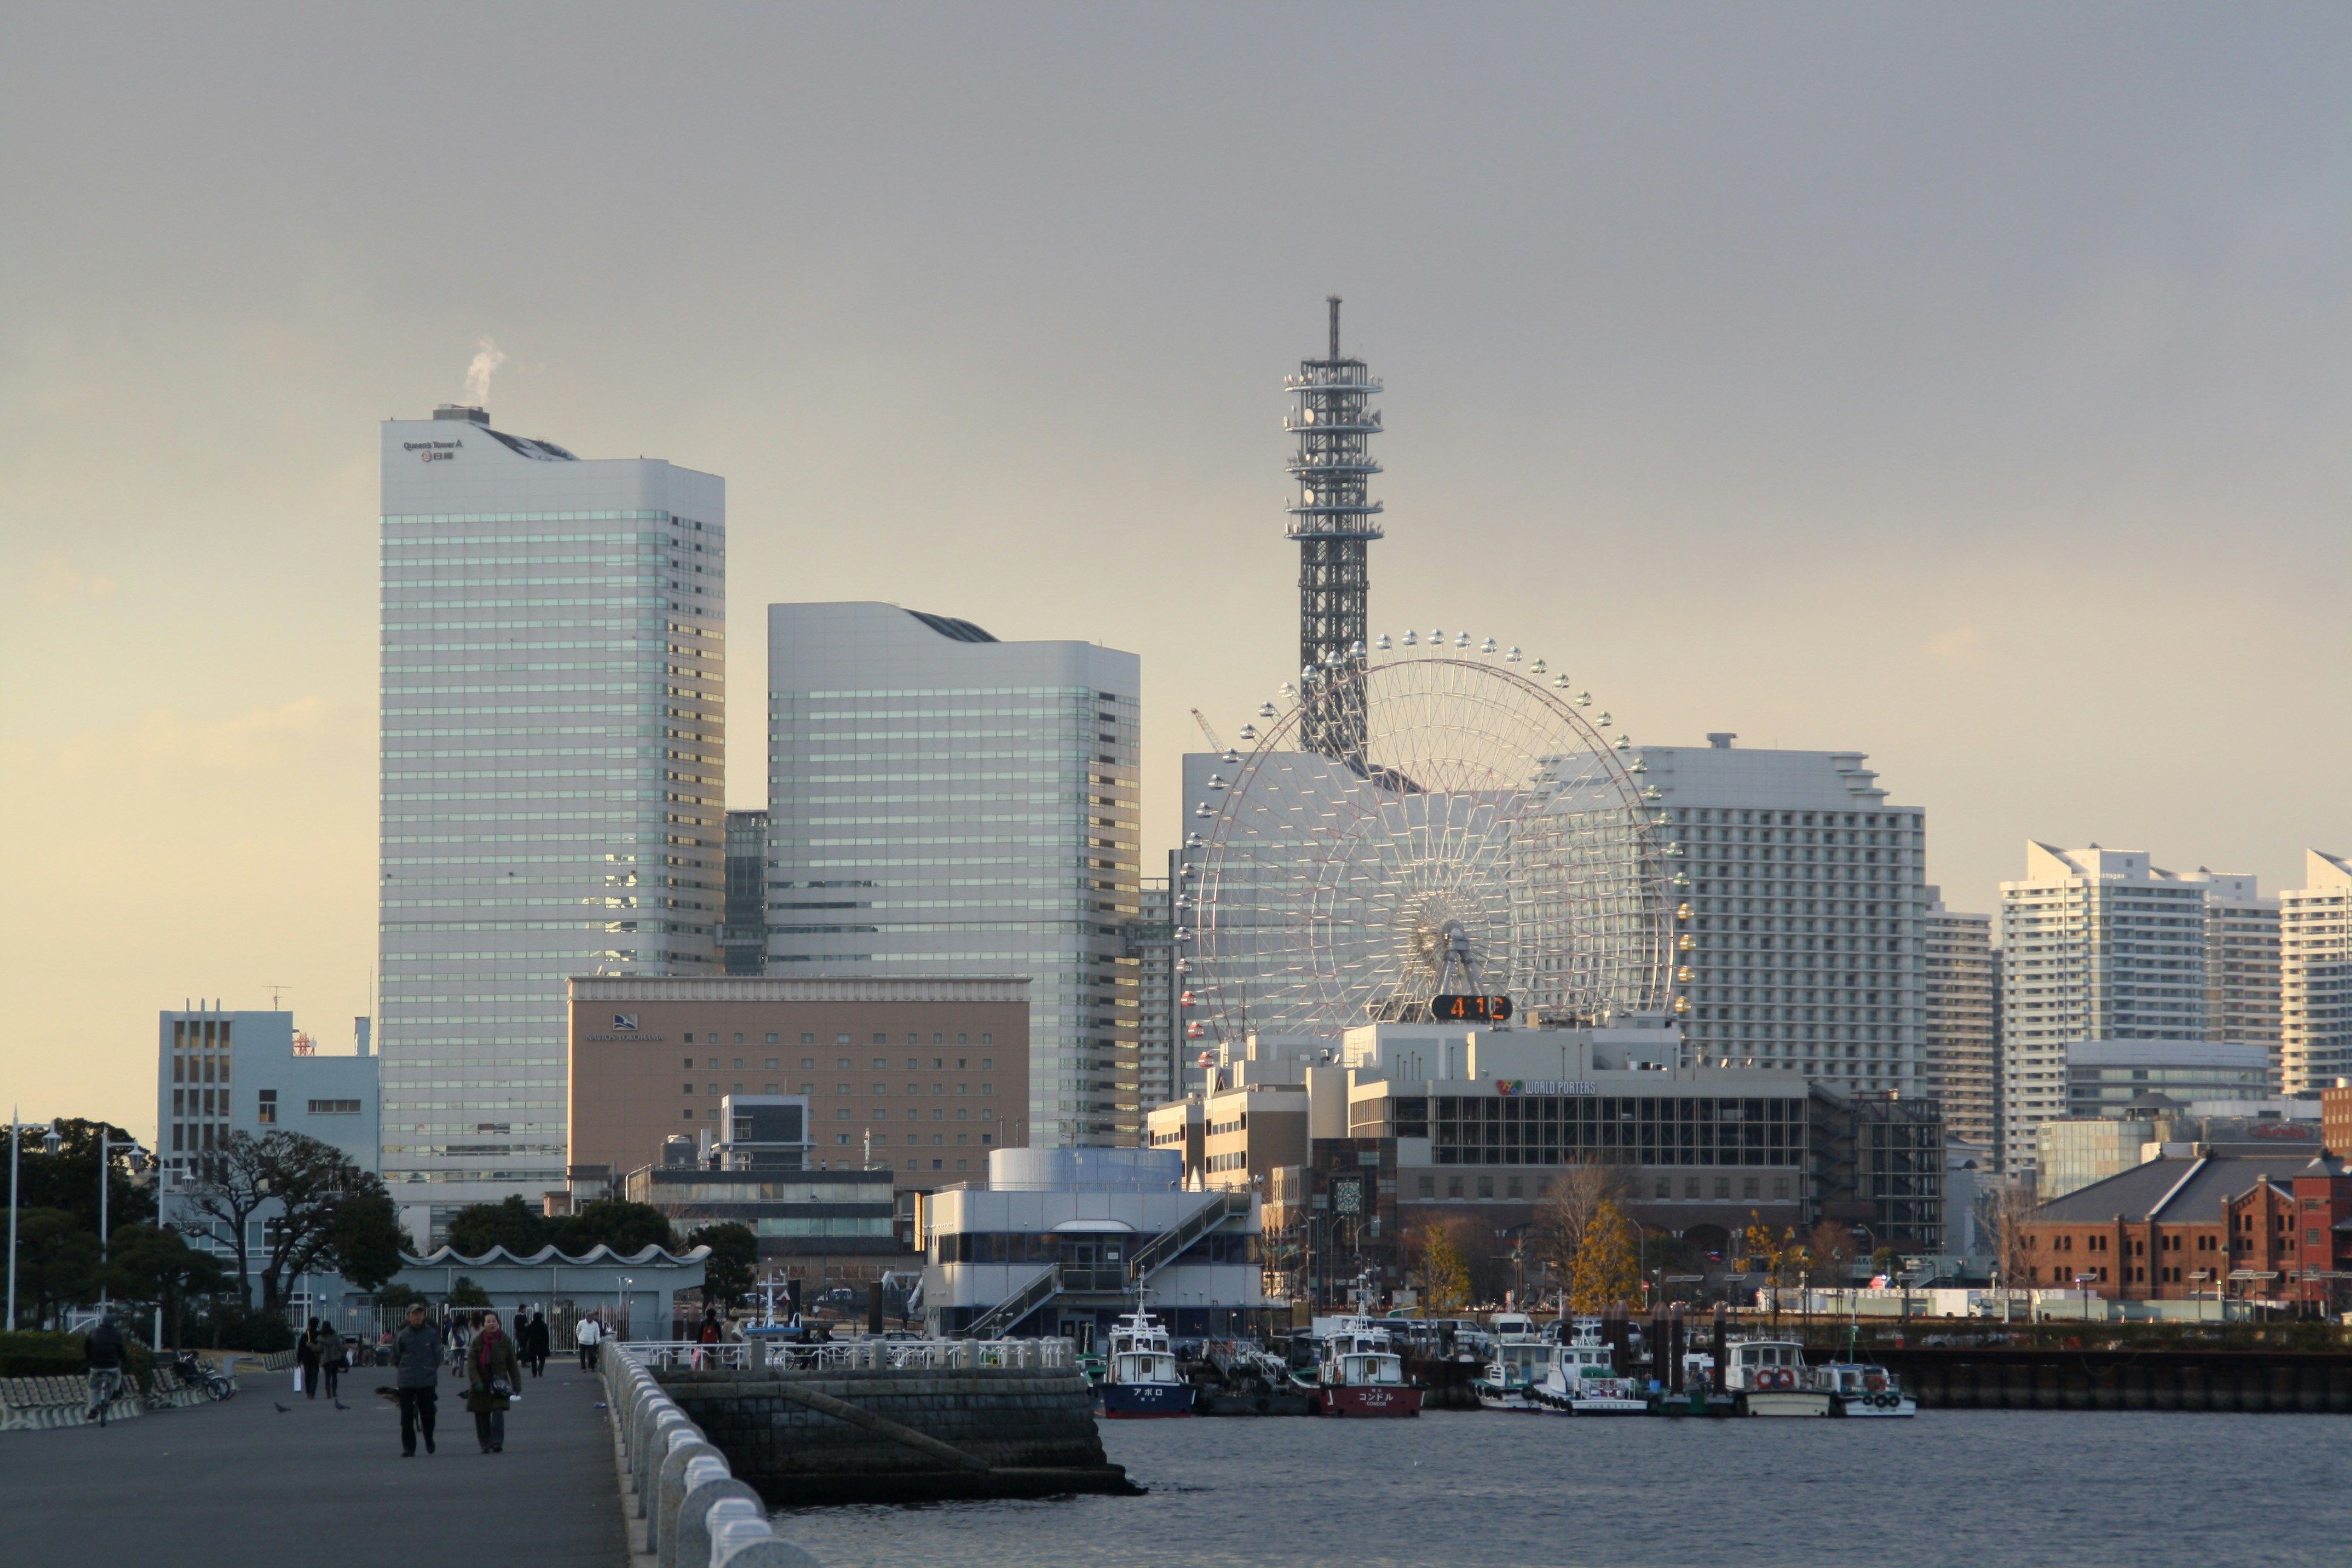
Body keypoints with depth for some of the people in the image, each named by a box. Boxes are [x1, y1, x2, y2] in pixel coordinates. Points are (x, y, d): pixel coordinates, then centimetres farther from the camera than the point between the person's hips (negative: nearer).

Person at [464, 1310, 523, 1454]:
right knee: (482, 1416, 4)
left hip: (499, 1383, -1)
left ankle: (497, 1442, -17)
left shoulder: (504, 1341, 1)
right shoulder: (477, 1341, -2)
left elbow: (512, 1364, 7)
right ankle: (486, 1445, 15)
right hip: (482, 1385, 1)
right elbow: (471, 1364, -5)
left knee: (498, 1412, -16)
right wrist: (476, 1382, -18)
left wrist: (517, 1385, 6)